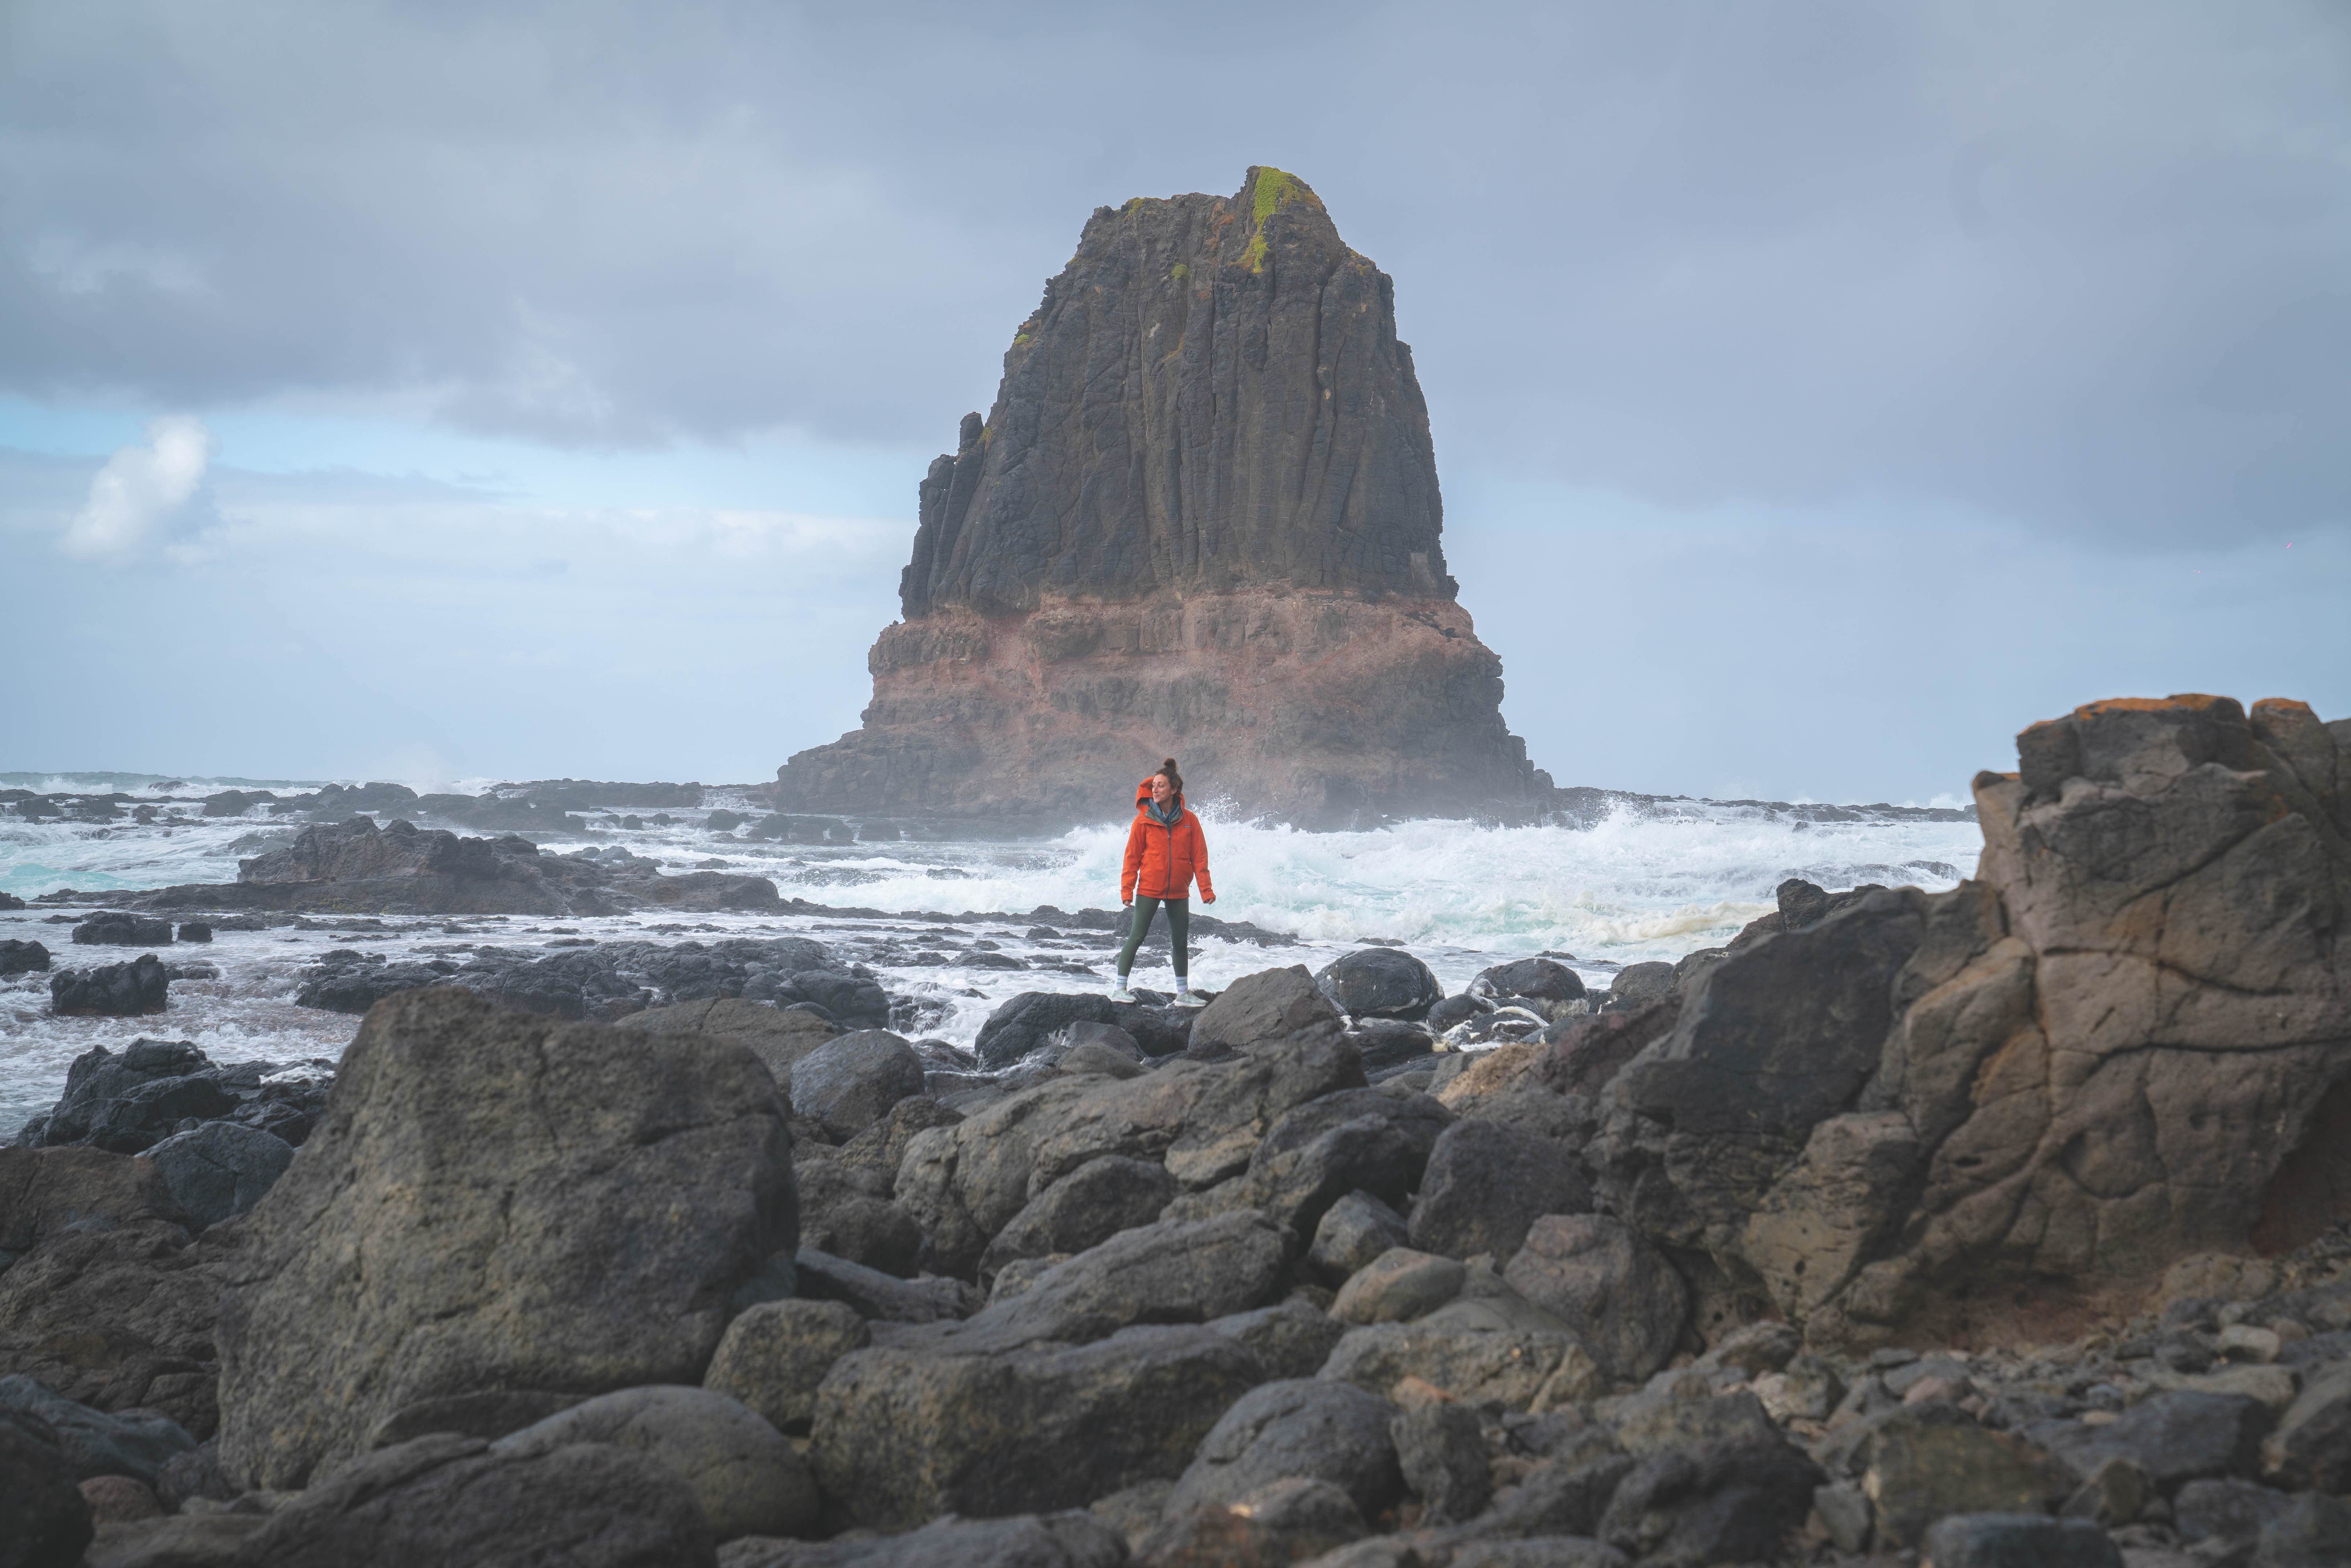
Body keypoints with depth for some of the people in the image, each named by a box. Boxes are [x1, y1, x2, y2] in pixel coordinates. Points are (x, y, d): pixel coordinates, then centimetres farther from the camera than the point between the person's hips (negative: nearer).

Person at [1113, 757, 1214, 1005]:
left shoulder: (1189, 821, -1)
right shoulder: (1144, 820, -5)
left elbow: (1199, 857, 2)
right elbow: (1132, 856, -3)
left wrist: (1206, 890, -2)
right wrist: (1127, 890, -7)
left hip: (1178, 892, 3)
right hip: (1149, 889, -3)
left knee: (1181, 942, 10)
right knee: (1136, 937, -4)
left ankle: (1183, 992, 20)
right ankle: (1119, 988, 2)